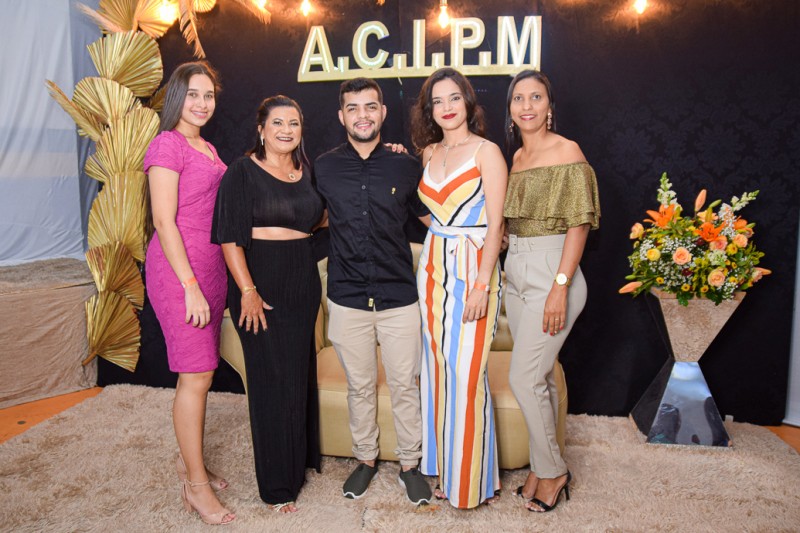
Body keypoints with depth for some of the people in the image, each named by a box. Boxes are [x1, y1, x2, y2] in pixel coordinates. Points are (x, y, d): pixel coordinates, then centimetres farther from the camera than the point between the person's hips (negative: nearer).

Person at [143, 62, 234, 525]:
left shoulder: (208, 148, 18)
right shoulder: (167, 144, -8)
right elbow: (164, 220, -14)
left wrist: (207, 282, 14)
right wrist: (190, 286, -17)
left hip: (211, 266, 8)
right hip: (178, 268, -8)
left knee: (200, 372, 13)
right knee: (197, 375, -4)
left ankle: (189, 459, 30)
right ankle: (196, 483, 10)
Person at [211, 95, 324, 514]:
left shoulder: (305, 172, 12)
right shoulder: (242, 172, -5)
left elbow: (317, 221, 20)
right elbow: (229, 236, -11)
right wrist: (247, 291, -19)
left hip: (302, 283, 6)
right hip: (262, 285, -6)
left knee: (300, 372, 14)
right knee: (273, 378, 0)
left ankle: (301, 459, 34)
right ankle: (278, 483, 16)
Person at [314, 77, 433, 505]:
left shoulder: (404, 165, 1)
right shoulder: (323, 168, 3)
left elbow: (431, 216, 12)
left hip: (399, 295, -1)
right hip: (347, 297, 1)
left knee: (405, 385, 8)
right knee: (359, 386, 14)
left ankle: (409, 463, 29)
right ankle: (365, 459, 35)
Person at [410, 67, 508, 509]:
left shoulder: (487, 152, -6)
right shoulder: (429, 153, 12)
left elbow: (495, 225, -11)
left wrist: (482, 285, -18)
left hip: (472, 269, -6)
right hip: (433, 268, 6)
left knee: (465, 373, -3)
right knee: (437, 368, 11)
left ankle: (471, 480, 16)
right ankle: (441, 470, 27)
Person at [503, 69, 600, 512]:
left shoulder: (566, 151, -9)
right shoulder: (517, 156, 13)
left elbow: (579, 224, -15)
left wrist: (560, 286, -19)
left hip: (552, 273, -7)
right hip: (517, 274, 7)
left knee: (524, 378, -5)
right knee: (539, 376, 13)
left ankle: (551, 471, 15)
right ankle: (545, 466, 28)